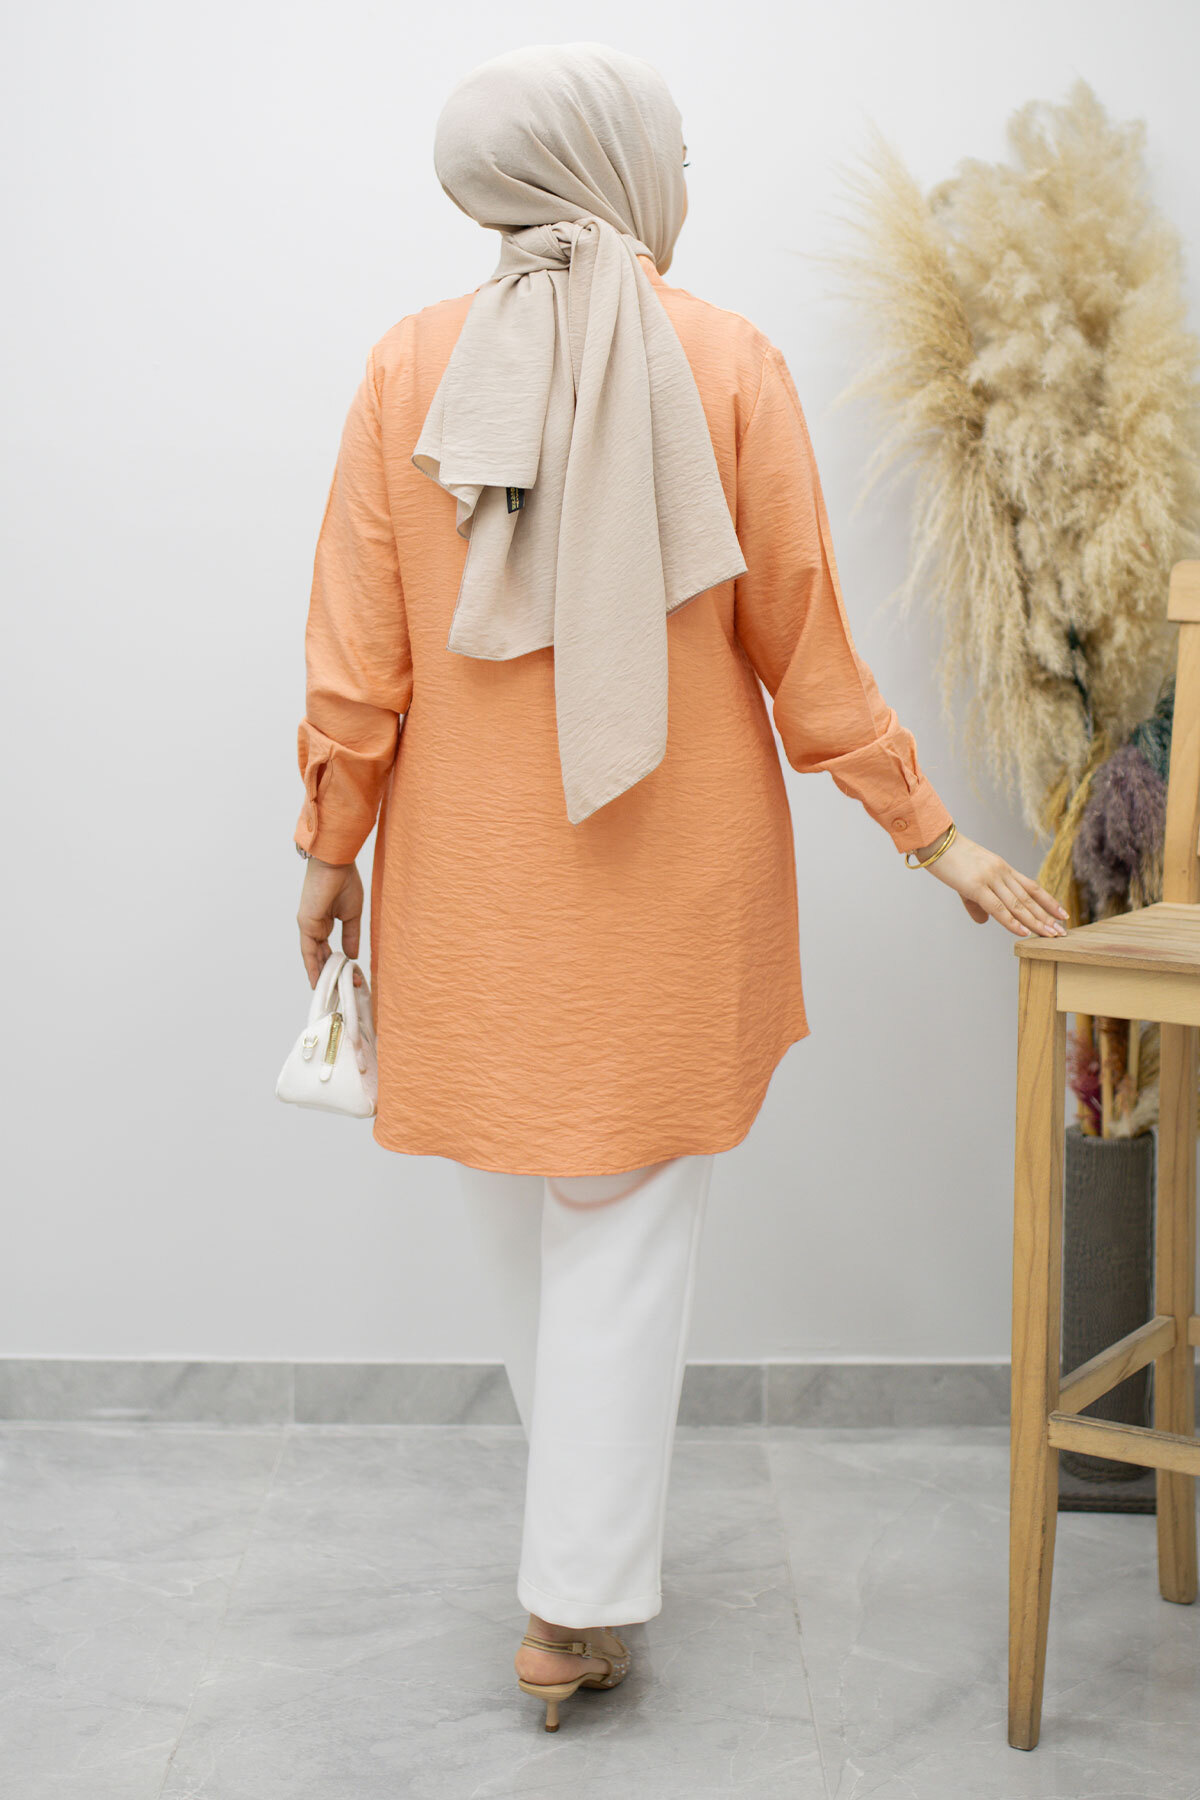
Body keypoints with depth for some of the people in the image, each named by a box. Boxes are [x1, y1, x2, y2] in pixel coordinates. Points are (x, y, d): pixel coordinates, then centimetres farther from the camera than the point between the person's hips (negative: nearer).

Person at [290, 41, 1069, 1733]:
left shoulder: (413, 365, -4)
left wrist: (331, 846, 9)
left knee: (516, 1202, 18)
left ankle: (587, 1521, 36)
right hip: (673, 871, -1)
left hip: (475, 867, 2)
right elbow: (805, 647, -5)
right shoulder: (731, 364, -7)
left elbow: (359, 654, -3)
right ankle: (579, 1601, 13)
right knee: (629, 1221, 8)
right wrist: (936, 837, 4)